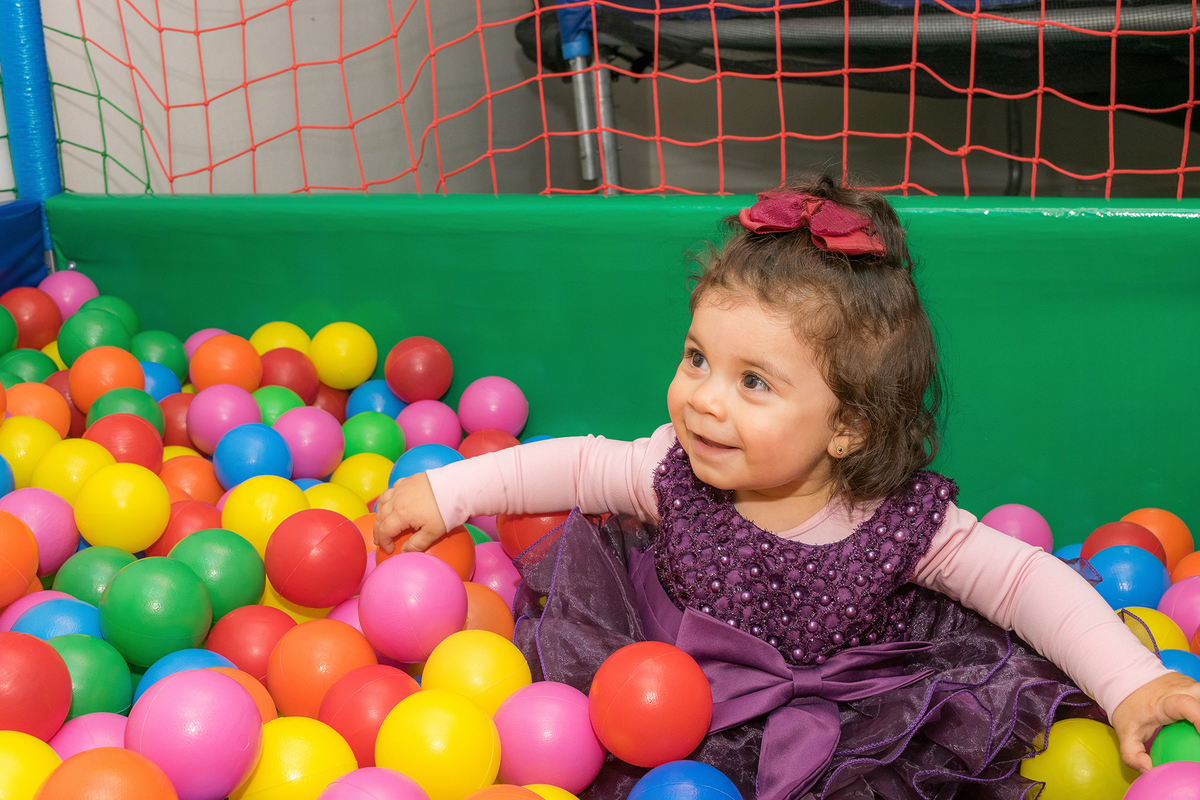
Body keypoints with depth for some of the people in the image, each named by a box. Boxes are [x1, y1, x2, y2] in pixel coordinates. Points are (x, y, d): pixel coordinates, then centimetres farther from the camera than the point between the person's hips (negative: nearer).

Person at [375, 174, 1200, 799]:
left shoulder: (900, 521, -24)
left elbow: (1029, 581, -16)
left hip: (845, 719, -2)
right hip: (676, 690, 2)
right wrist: (447, 491, 4)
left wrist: (1132, 683, -24)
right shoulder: (678, 473, -15)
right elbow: (579, 466, 1)